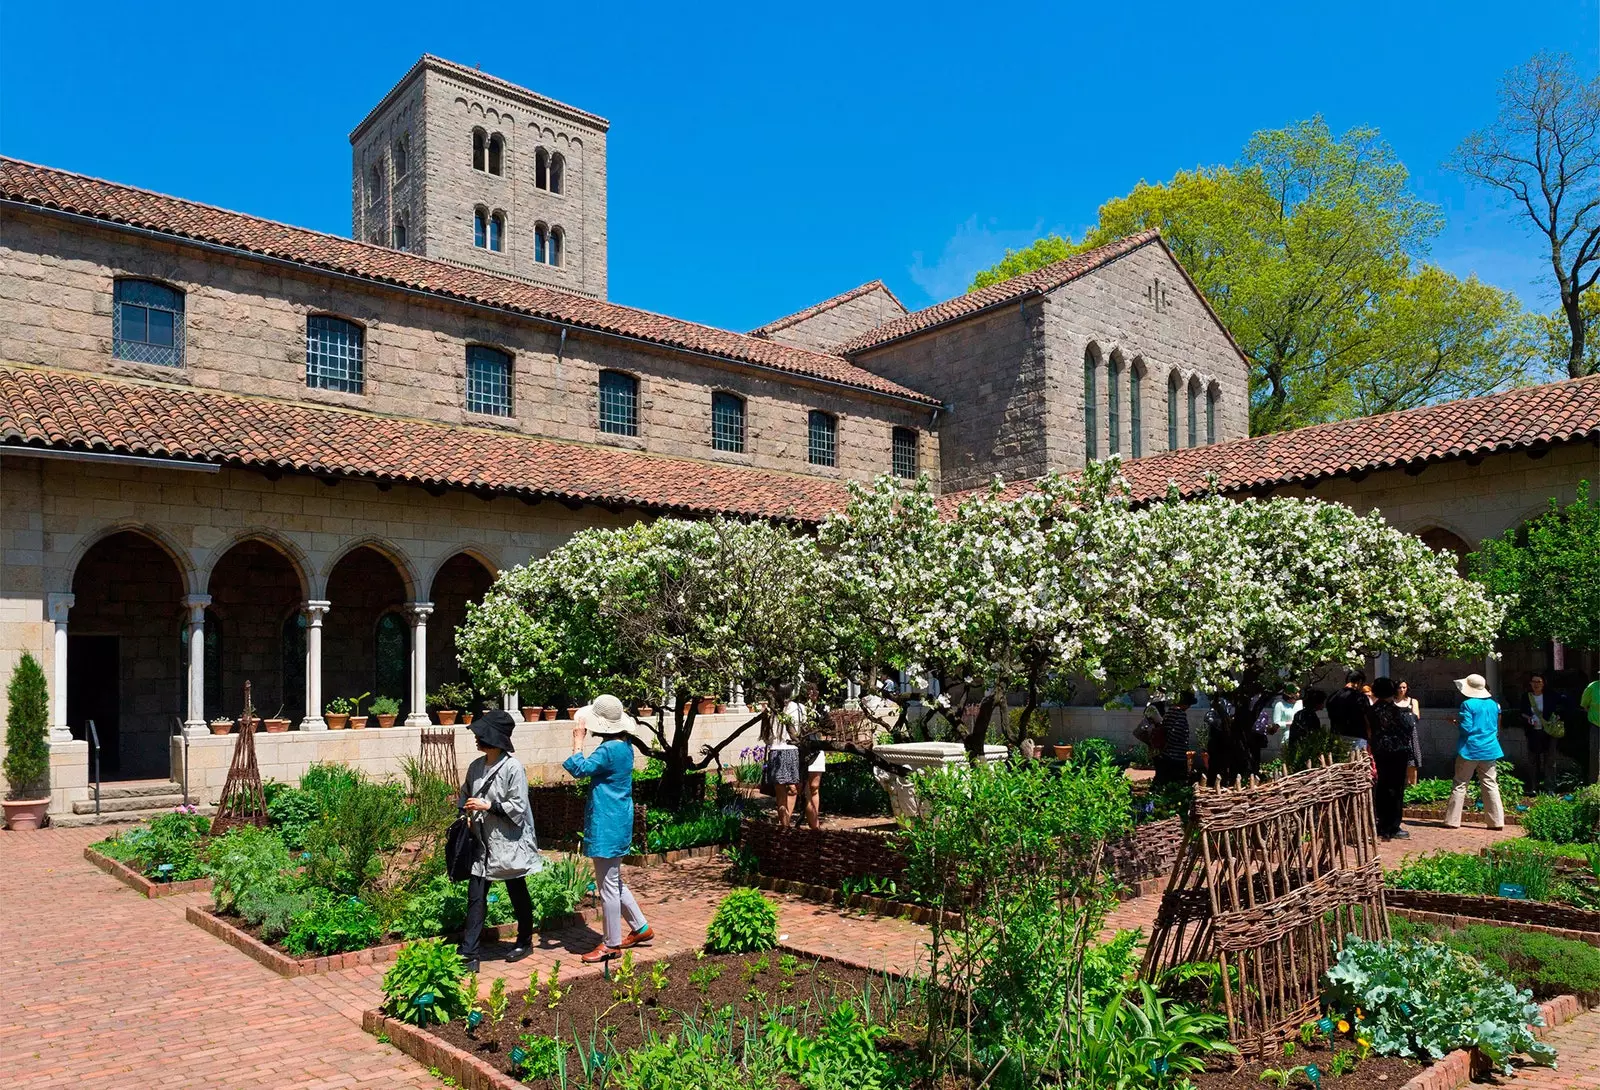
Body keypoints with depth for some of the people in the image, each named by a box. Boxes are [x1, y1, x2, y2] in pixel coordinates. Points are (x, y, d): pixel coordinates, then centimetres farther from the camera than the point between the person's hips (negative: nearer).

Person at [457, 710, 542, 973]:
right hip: (482, 843, 5)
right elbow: (465, 795, 19)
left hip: (508, 843, -5)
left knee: (518, 895, 13)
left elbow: (518, 807, -17)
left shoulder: (513, 768, -16)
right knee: (476, 898, 1)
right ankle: (468, 955, 4)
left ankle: (524, 941, 33)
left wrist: (488, 806, -23)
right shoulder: (476, 766, 4)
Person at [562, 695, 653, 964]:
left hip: (607, 826, -10)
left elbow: (580, 769, -17)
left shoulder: (609, 750, -22)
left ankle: (611, 944, 12)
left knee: (607, 885, 1)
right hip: (617, 823, 10)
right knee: (614, 881, 21)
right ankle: (640, 928, 29)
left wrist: (578, 739, -10)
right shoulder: (623, 746, 9)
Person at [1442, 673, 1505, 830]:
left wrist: (1458, 720, 2)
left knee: (1460, 784, 3)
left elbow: (1466, 728, -15)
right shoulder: (1493, 704, 6)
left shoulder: (1467, 704, -13)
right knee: (1490, 785, 9)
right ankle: (1497, 821, 8)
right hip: (1489, 749, 5)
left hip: (1470, 749, -5)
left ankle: (1452, 820, 5)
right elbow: (1496, 728, 15)